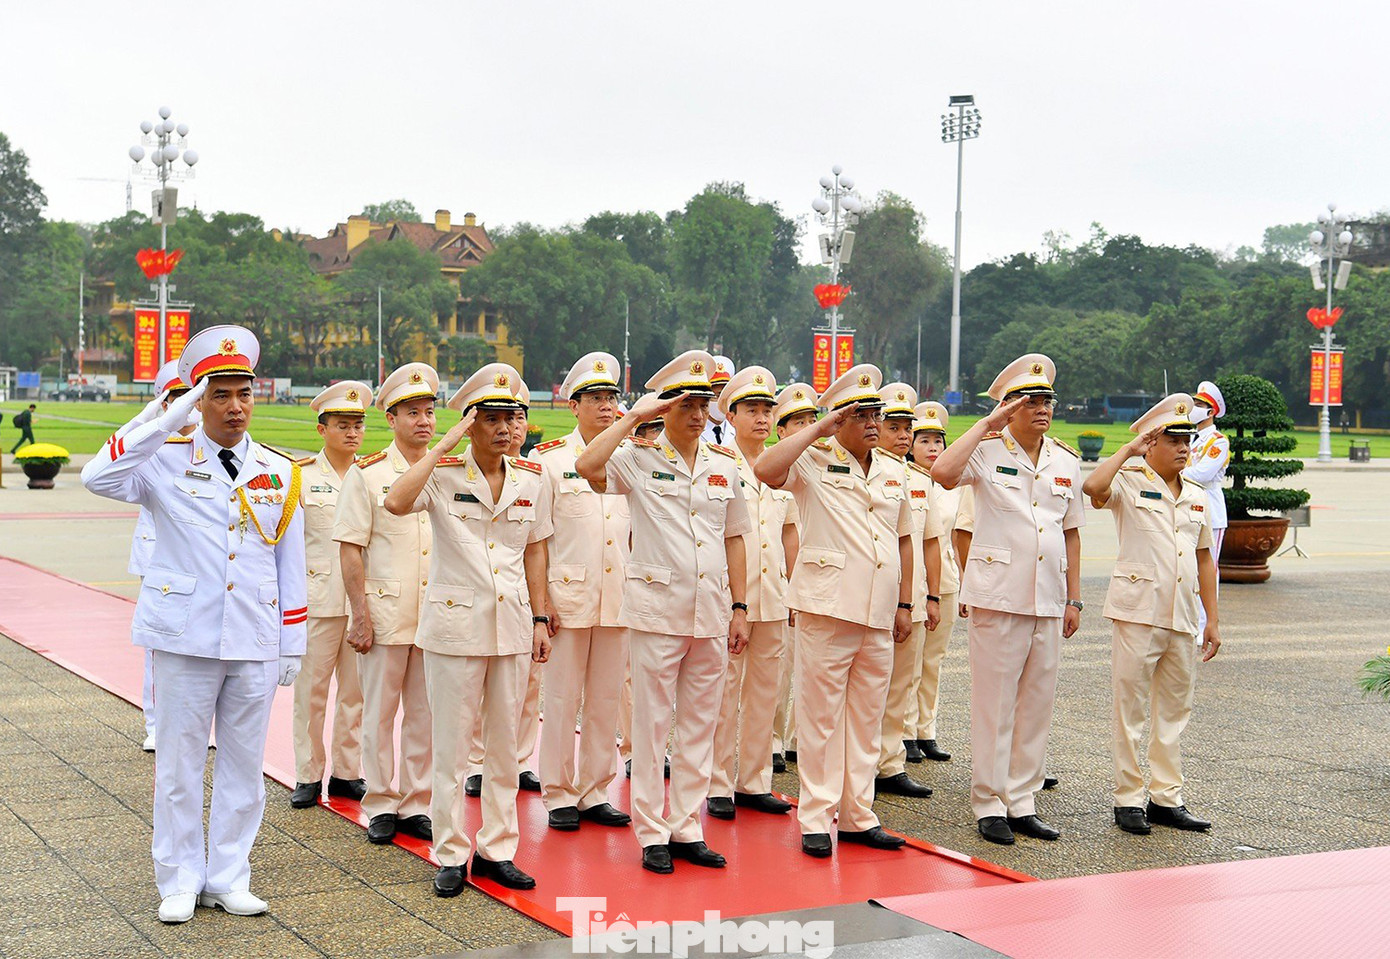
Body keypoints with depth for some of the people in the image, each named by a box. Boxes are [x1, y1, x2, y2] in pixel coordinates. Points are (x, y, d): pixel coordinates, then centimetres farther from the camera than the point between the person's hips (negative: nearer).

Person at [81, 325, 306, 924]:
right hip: (185, 639, -2)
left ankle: (228, 878, 22)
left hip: (256, 645, 3)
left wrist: (291, 645, 8)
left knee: (243, 765, 9)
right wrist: (169, 419, -23)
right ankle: (181, 882, 17)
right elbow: (99, 477, -21)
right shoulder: (168, 462, -1)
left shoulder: (280, 474, 8)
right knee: (179, 763, 5)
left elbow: (291, 566, 11)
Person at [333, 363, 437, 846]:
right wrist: (359, 616, -10)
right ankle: (381, 806, 15)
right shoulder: (366, 474, -2)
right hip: (385, 614, -3)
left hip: (437, 616, 3)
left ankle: (417, 804, 19)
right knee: (379, 713, 4)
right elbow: (350, 549, -4)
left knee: (426, 713, 8)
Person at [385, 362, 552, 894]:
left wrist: (540, 619, 10)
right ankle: (450, 855, 13)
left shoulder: (531, 480, 6)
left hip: (512, 625, 4)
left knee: (505, 744, 10)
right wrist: (447, 443, -23)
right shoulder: (443, 474, -7)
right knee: (452, 746, 2)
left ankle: (497, 849, 21)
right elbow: (396, 502, -28)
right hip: (455, 625, -4)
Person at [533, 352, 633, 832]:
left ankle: (596, 792, 17)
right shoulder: (550, 460, 0)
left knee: (606, 701, 8)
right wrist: (542, 601, -8)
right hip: (567, 599, -4)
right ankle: (558, 796, 11)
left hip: (617, 601, 4)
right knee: (562, 700, 1)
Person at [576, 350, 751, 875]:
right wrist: (634, 416, -16)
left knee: (700, 724, 9)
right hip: (657, 609, -4)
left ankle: (687, 827, 18)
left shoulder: (724, 467, 11)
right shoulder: (639, 459, -3)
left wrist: (739, 606, 11)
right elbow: (587, 466, -23)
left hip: (712, 612, 5)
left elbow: (733, 538, 16)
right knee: (651, 724, 1)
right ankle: (652, 833, 10)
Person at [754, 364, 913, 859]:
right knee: (820, 715, -1)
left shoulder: (892, 473, 15)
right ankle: (814, 819, 6)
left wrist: (904, 603, 18)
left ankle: (858, 815, 18)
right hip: (827, 608, -6)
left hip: (878, 614, 6)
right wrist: (817, 429, -15)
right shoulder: (814, 463, -3)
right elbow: (765, 469, -23)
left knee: (867, 717, 10)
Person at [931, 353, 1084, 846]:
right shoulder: (988, 453, -3)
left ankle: (1022, 803, 17)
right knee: (994, 703, -1)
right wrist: (986, 425, -17)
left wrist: (1074, 598, 13)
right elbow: (943, 472, -25)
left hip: (1049, 601, 5)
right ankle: (989, 804, 8)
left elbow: (1071, 532, 17)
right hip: (998, 597, -5)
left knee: (1037, 702, 8)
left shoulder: (1066, 462, 12)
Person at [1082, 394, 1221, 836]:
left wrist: (1212, 619, 15)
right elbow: (1093, 487, -26)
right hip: (1138, 612, -6)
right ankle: (1128, 799, 6)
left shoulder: (1196, 496, 15)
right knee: (1130, 707, -1)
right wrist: (1128, 449, -14)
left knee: (1175, 708, 9)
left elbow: (1204, 559, 19)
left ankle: (1167, 798, 17)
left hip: (1182, 617, 6)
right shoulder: (1128, 484, -2)